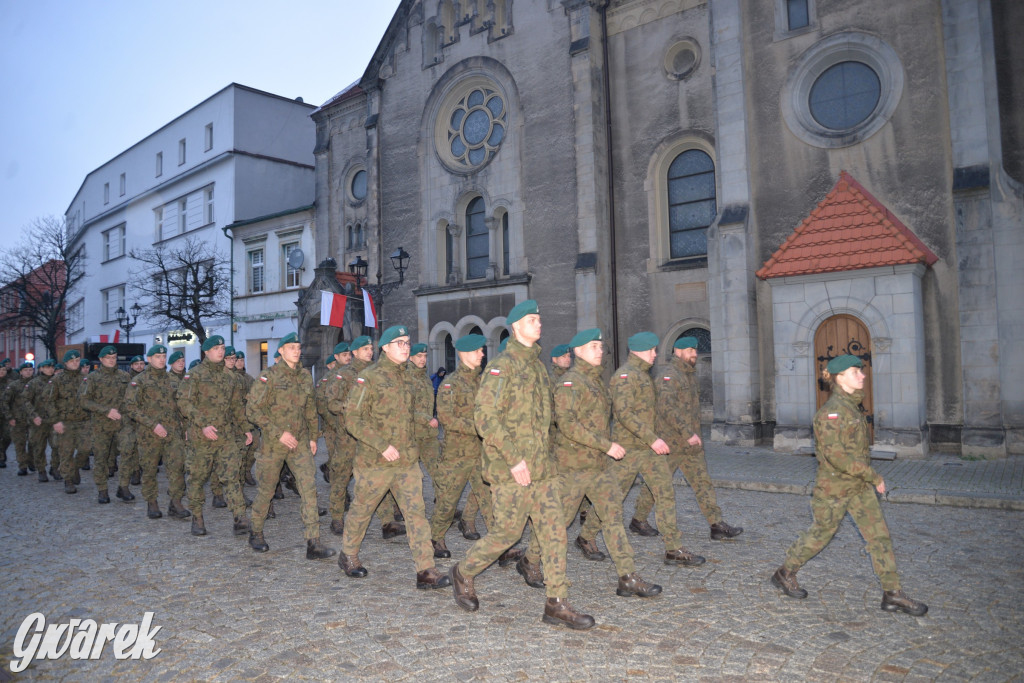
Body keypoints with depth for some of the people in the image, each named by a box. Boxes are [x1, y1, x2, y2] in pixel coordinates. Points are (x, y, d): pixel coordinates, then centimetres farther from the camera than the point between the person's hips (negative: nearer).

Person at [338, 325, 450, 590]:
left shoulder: (406, 377, 11)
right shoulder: (369, 377, -11)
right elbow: (354, 418, -16)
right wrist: (382, 445, -21)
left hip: (407, 460, 5)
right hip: (375, 461, -5)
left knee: (416, 511, -2)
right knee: (362, 509, 12)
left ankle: (425, 571, -1)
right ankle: (348, 555, 35)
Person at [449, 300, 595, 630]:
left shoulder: (537, 365, 15)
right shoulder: (501, 367, -11)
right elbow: (486, 417, -19)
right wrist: (514, 459, -20)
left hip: (542, 466, 8)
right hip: (511, 469, -7)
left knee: (554, 531, 4)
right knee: (507, 531, 2)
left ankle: (557, 604, 11)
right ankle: (463, 573, 26)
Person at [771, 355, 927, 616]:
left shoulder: (852, 406, 9)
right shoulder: (832, 411, -21)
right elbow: (836, 454, -27)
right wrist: (873, 476, -22)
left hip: (859, 486, 8)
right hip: (834, 486, -8)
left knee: (879, 534, 5)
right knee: (820, 534, 7)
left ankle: (892, 594, 12)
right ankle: (785, 573, 25)